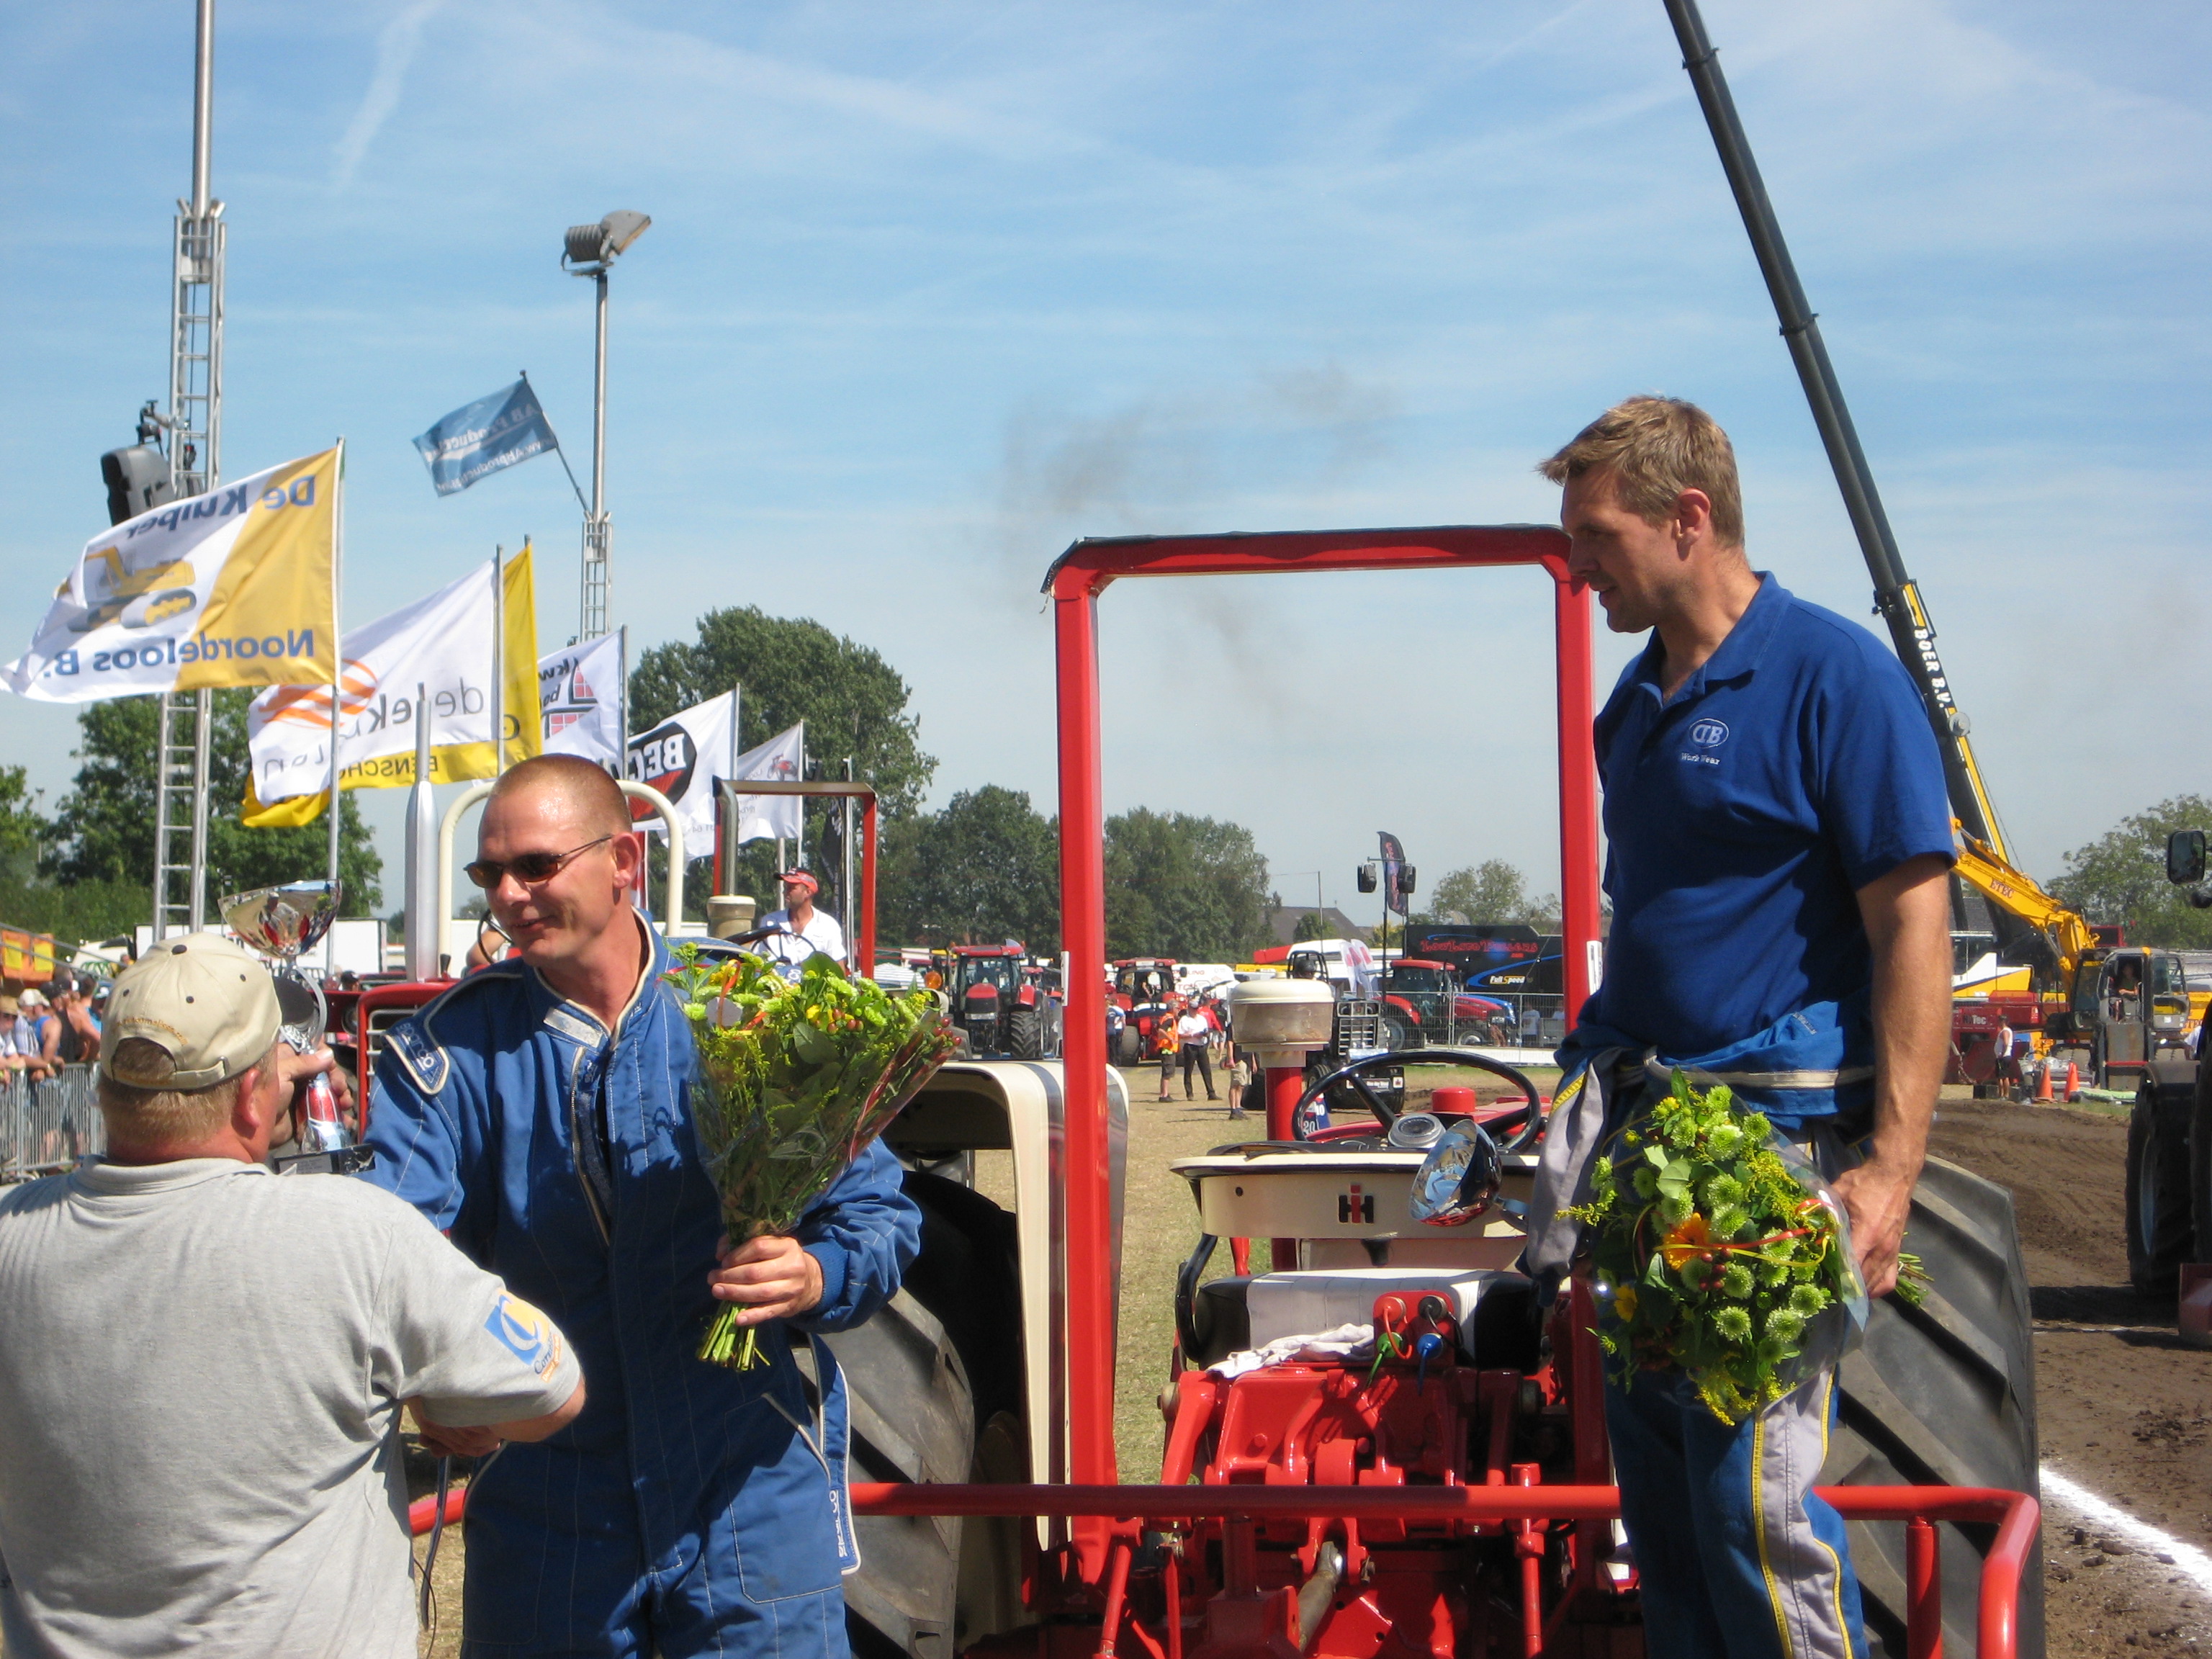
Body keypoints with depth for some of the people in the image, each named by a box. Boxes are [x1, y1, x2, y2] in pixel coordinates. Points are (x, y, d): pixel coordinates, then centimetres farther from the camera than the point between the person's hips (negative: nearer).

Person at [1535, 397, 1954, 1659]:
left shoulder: (1834, 676, -10)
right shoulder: (1639, 700, 14)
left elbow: (1915, 928, -13)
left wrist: (1891, 1166, -19)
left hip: (1776, 1138, -8)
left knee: (1754, 1493, -10)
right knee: (1657, 1476, 11)